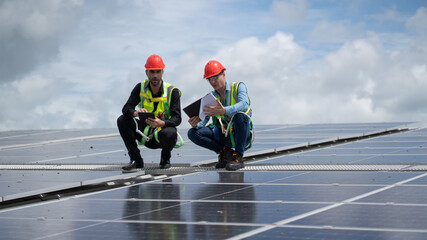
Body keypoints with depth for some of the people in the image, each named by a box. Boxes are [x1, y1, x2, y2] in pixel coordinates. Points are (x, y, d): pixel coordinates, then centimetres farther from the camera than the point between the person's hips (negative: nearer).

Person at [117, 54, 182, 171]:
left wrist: (162, 123, -41)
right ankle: (136, 160, -9)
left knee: (170, 133, -38)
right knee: (122, 120, -18)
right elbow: (126, 108, -12)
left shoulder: (172, 91, -11)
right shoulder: (140, 88, -3)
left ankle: (165, 158, -1)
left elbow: (177, 118, -19)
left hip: (162, 133, -3)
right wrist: (135, 113, -38)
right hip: (145, 134, 3)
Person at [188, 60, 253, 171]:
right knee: (193, 133, -15)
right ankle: (225, 152, -7)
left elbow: (244, 104, -26)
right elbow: (203, 120, 0)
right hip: (223, 136, 4)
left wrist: (224, 110, -44)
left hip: (241, 135, -4)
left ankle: (238, 157, -23)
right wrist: (196, 124, -27)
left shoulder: (238, 87, -3)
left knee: (240, 115, -38)